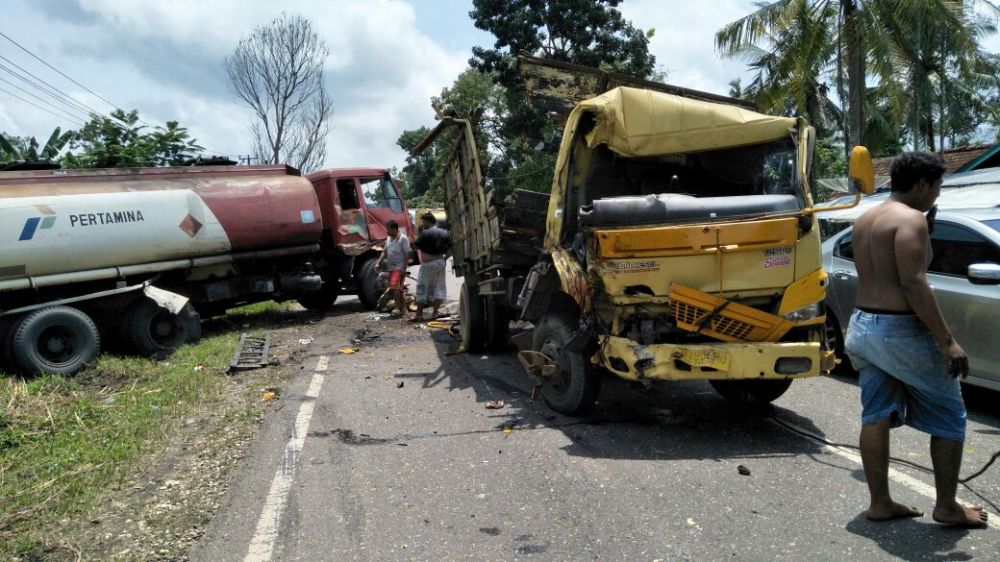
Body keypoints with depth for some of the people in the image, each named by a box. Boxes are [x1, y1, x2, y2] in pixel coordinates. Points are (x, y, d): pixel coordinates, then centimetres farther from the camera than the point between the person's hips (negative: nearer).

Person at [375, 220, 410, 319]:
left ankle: (398, 308, -14)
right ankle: (403, 308, 17)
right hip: (390, 267, 8)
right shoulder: (388, 239, 14)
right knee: (396, 289, 9)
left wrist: (404, 268, -16)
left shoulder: (403, 239, -8)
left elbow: (406, 254, -11)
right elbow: (385, 252, 20)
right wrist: (378, 263, 8)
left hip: (399, 267, -8)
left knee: (395, 287, -18)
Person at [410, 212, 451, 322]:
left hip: (427, 263, -6)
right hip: (440, 263, 6)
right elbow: (450, 249, 7)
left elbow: (415, 246, -10)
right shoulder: (444, 233, 7)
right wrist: (444, 259, 13)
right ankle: (435, 312, 8)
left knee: (422, 288, 0)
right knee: (438, 287, 10)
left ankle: (419, 314, 0)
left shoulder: (425, 233, -12)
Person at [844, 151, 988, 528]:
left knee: (876, 416, 10)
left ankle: (880, 503, 16)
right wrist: (947, 340, -21)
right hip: (899, 331, -8)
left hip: (862, 325, 9)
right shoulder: (910, 219, -14)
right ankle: (947, 507, 14)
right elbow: (914, 284, -23)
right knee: (949, 417, 7)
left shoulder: (865, 219, 13)